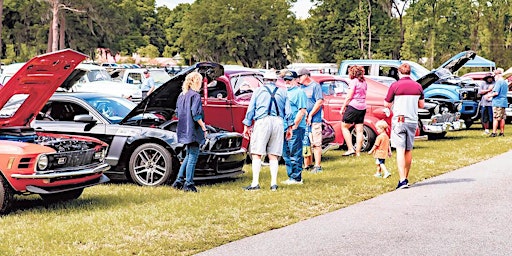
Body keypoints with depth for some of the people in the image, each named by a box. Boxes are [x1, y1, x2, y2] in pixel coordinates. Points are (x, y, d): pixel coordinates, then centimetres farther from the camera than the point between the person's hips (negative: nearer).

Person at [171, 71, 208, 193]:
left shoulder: (182, 95, 12)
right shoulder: (195, 96, -14)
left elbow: (178, 112, 16)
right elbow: (196, 114, -19)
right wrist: (204, 127, -12)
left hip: (184, 131, 9)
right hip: (193, 130, -9)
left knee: (189, 155, 19)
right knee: (193, 156, -2)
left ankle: (179, 181, 17)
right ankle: (189, 184, 0)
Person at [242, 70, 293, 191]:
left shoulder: (258, 91, 11)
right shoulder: (282, 92, 17)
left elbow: (250, 110, 8)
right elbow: (288, 111, 14)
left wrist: (246, 126, 12)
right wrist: (289, 127, 19)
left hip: (262, 121, -3)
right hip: (278, 122, 3)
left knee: (256, 154, -3)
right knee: (273, 155, 7)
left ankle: (255, 183, -9)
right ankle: (273, 183, 2)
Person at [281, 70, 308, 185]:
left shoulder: (299, 92, -7)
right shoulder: (285, 92, 19)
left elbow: (302, 111, -14)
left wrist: (294, 125, -19)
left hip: (296, 128, -9)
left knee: (295, 154, -6)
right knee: (286, 154, 12)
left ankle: (296, 178, -2)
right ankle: (291, 177, 19)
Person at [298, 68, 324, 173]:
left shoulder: (315, 86, -5)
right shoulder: (301, 87, 16)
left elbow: (319, 102, -11)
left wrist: (310, 115, -13)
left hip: (314, 120, -7)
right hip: (302, 119, 7)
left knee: (316, 143, -5)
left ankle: (317, 166, -2)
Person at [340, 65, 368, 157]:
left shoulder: (354, 81, -9)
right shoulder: (364, 82, 13)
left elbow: (349, 97, -12)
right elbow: (363, 96, 15)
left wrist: (342, 108, -6)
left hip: (353, 106, -7)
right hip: (362, 108, 7)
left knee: (344, 127, 4)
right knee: (359, 131, 6)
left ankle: (351, 149, -5)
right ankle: (358, 152, 6)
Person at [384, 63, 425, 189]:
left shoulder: (395, 86, -7)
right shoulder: (418, 86, 5)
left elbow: (386, 104, 0)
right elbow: (422, 105, 14)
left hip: (399, 121, -4)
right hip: (412, 121, 4)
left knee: (400, 150, -7)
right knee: (409, 150, 14)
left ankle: (402, 180, -17)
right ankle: (406, 178, 24)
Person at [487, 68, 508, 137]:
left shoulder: (498, 82, -13)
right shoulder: (505, 83, 16)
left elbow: (496, 93, -22)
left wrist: (489, 95, -5)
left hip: (497, 103, -9)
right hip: (504, 102, 9)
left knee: (495, 118, -8)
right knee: (502, 118, 10)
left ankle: (494, 133, -10)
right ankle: (502, 132, 13)